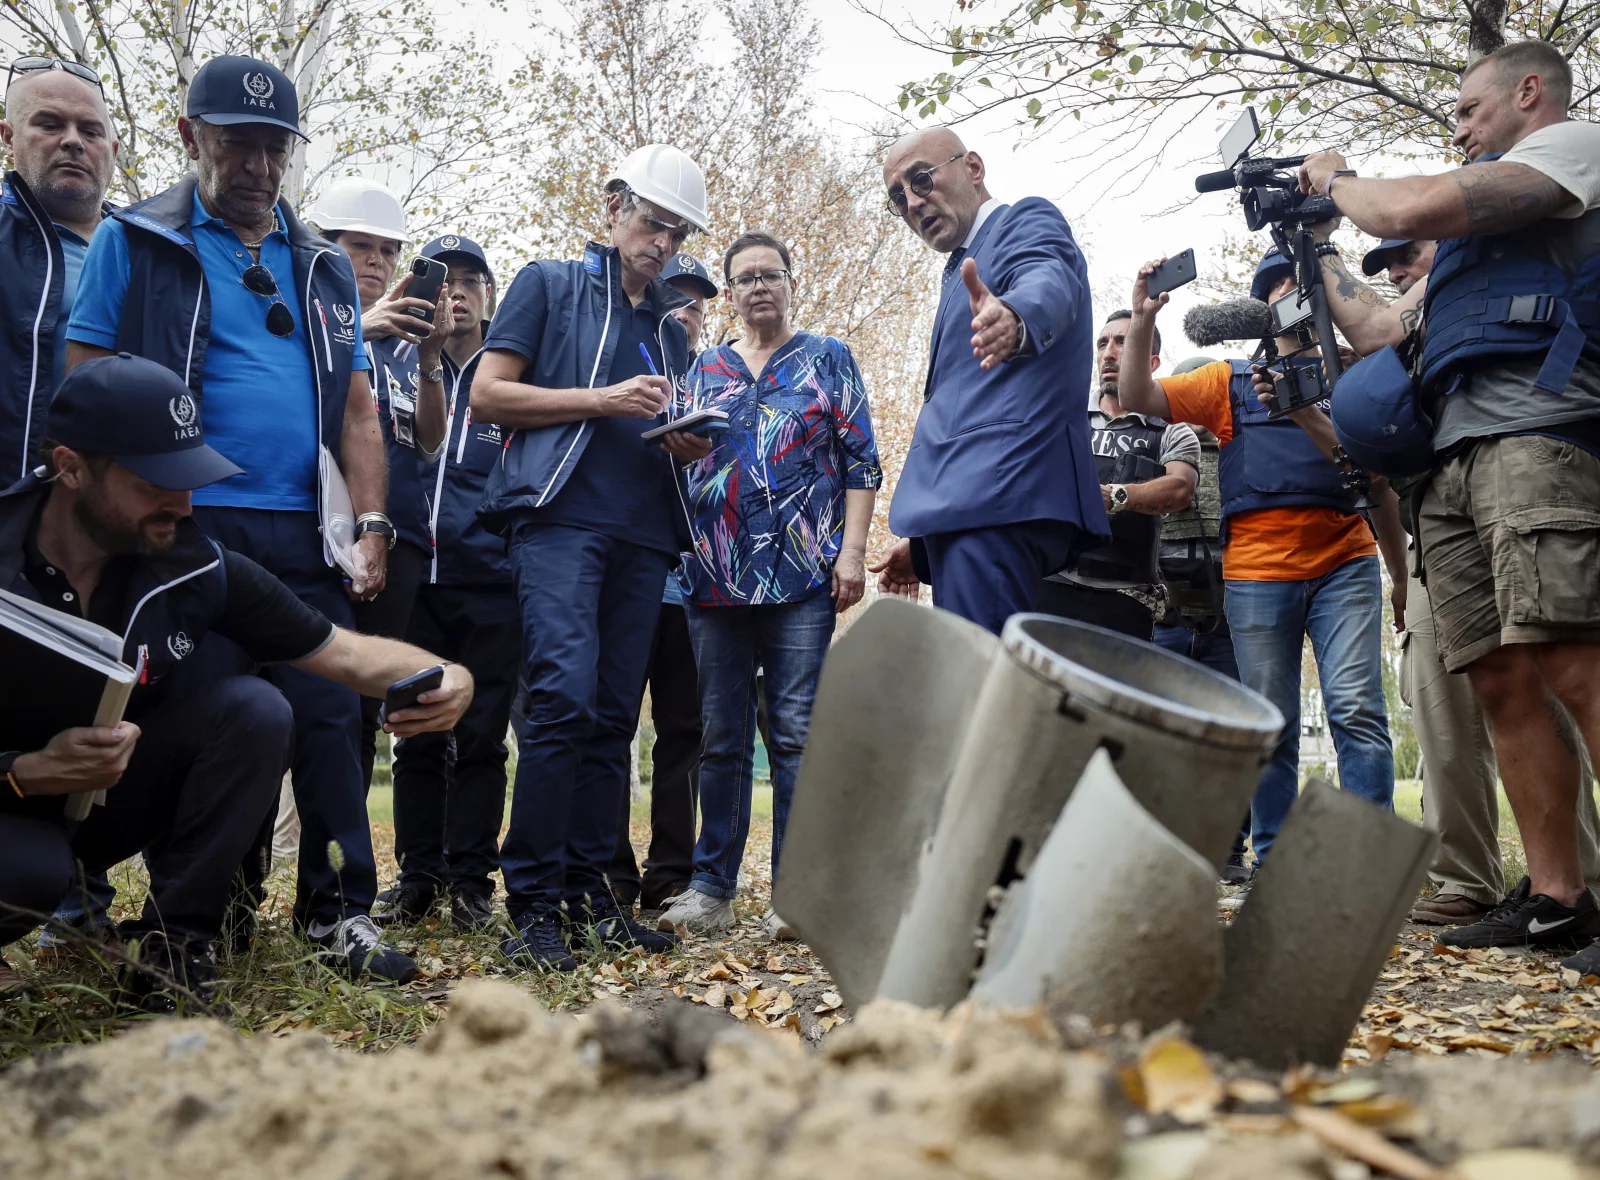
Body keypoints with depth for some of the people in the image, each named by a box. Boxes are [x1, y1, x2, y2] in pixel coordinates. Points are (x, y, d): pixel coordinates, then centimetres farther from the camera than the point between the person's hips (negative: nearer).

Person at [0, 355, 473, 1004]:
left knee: (256, 709, -21)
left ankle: (172, 945, -11)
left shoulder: (195, 566, -13)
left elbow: (347, 653, -8)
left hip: (119, 799, 4)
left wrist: (444, 678, -28)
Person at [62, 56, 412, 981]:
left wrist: (373, 526, 4)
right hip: (182, 528, -3)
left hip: (300, 535, 3)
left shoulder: (324, 267, 17)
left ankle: (341, 907, 7)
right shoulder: (135, 242, 6)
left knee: (329, 714, -1)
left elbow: (357, 409, 15)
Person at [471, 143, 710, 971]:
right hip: (562, 516, -6)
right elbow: (487, 394, 1)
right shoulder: (549, 285, 10)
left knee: (613, 717, 3)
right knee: (564, 699, -18)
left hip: (642, 533, 6)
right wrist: (604, 400, -8)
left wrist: (687, 445, 6)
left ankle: (588, 893, 10)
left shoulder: (670, 328, 26)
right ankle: (533, 902, -12)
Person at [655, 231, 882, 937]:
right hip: (717, 577, 3)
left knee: (796, 735, -5)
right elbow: (677, 462, 23)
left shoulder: (828, 360, 11)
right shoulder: (705, 370, 19)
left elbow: (861, 462, 4)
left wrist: (852, 551, -7)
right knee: (720, 738, 5)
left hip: (803, 575, -3)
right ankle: (712, 889, 12)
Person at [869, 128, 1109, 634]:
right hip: (964, 508, 10)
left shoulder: (1028, 220, 2)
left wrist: (1013, 318, -48)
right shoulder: (962, 270, 29)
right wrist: (920, 540, 28)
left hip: (1000, 499, -10)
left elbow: (1049, 285, -24)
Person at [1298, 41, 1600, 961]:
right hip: (1455, 461, 8)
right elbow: (1379, 329, 38)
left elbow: (1411, 209, -5)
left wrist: (1336, 179, 14)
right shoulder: (1475, 237, 35)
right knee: (1503, 680, 0)